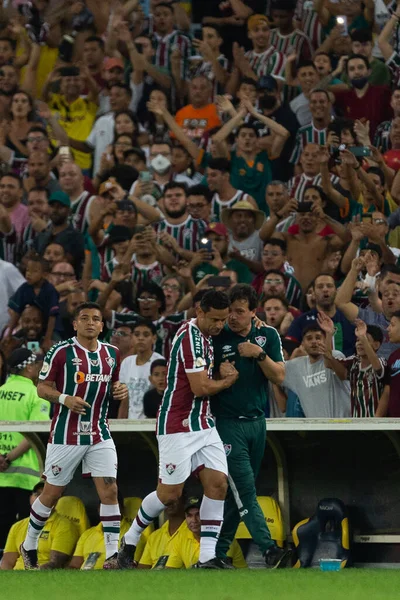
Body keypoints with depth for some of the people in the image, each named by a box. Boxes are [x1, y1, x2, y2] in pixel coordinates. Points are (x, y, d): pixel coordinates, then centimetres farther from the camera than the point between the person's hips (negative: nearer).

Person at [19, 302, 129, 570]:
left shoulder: (112, 353, 7)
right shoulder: (61, 351, -8)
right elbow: (43, 387, -5)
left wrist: (120, 389, -1)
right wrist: (65, 399, -23)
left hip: (100, 435, 4)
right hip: (66, 435, -4)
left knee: (110, 491, -8)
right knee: (52, 494, 5)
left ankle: (113, 555, -5)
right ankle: (29, 546, 25)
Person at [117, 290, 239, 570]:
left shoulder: (201, 336, 12)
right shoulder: (191, 337, -18)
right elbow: (200, 387, -21)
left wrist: (220, 375, 12)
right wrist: (228, 380, -4)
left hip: (203, 424, 9)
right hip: (178, 426, -9)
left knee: (218, 484, -4)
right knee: (170, 493, -4)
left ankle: (208, 557, -4)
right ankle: (129, 541, 18)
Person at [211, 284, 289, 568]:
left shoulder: (268, 335, 4)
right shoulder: (217, 339, -5)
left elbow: (279, 376, -2)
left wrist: (259, 354, -15)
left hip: (257, 421, 4)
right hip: (229, 424, -4)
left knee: (237, 493, 7)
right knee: (244, 489, -13)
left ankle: (219, 550, 13)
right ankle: (269, 549, -20)